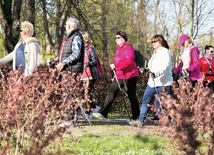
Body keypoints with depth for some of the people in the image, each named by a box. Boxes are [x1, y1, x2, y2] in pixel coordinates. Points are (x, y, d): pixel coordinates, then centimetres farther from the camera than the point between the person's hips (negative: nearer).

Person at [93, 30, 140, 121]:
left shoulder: (128, 48, -12)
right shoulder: (118, 48, 15)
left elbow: (128, 60, -27)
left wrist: (116, 65, -28)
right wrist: (115, 70, 16)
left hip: (129, 76, -8)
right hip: (119, 76, 8)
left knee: (131, 96, 2)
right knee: (110, 93, -4)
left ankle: (136, 116, 14)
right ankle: (104, 114, -8)